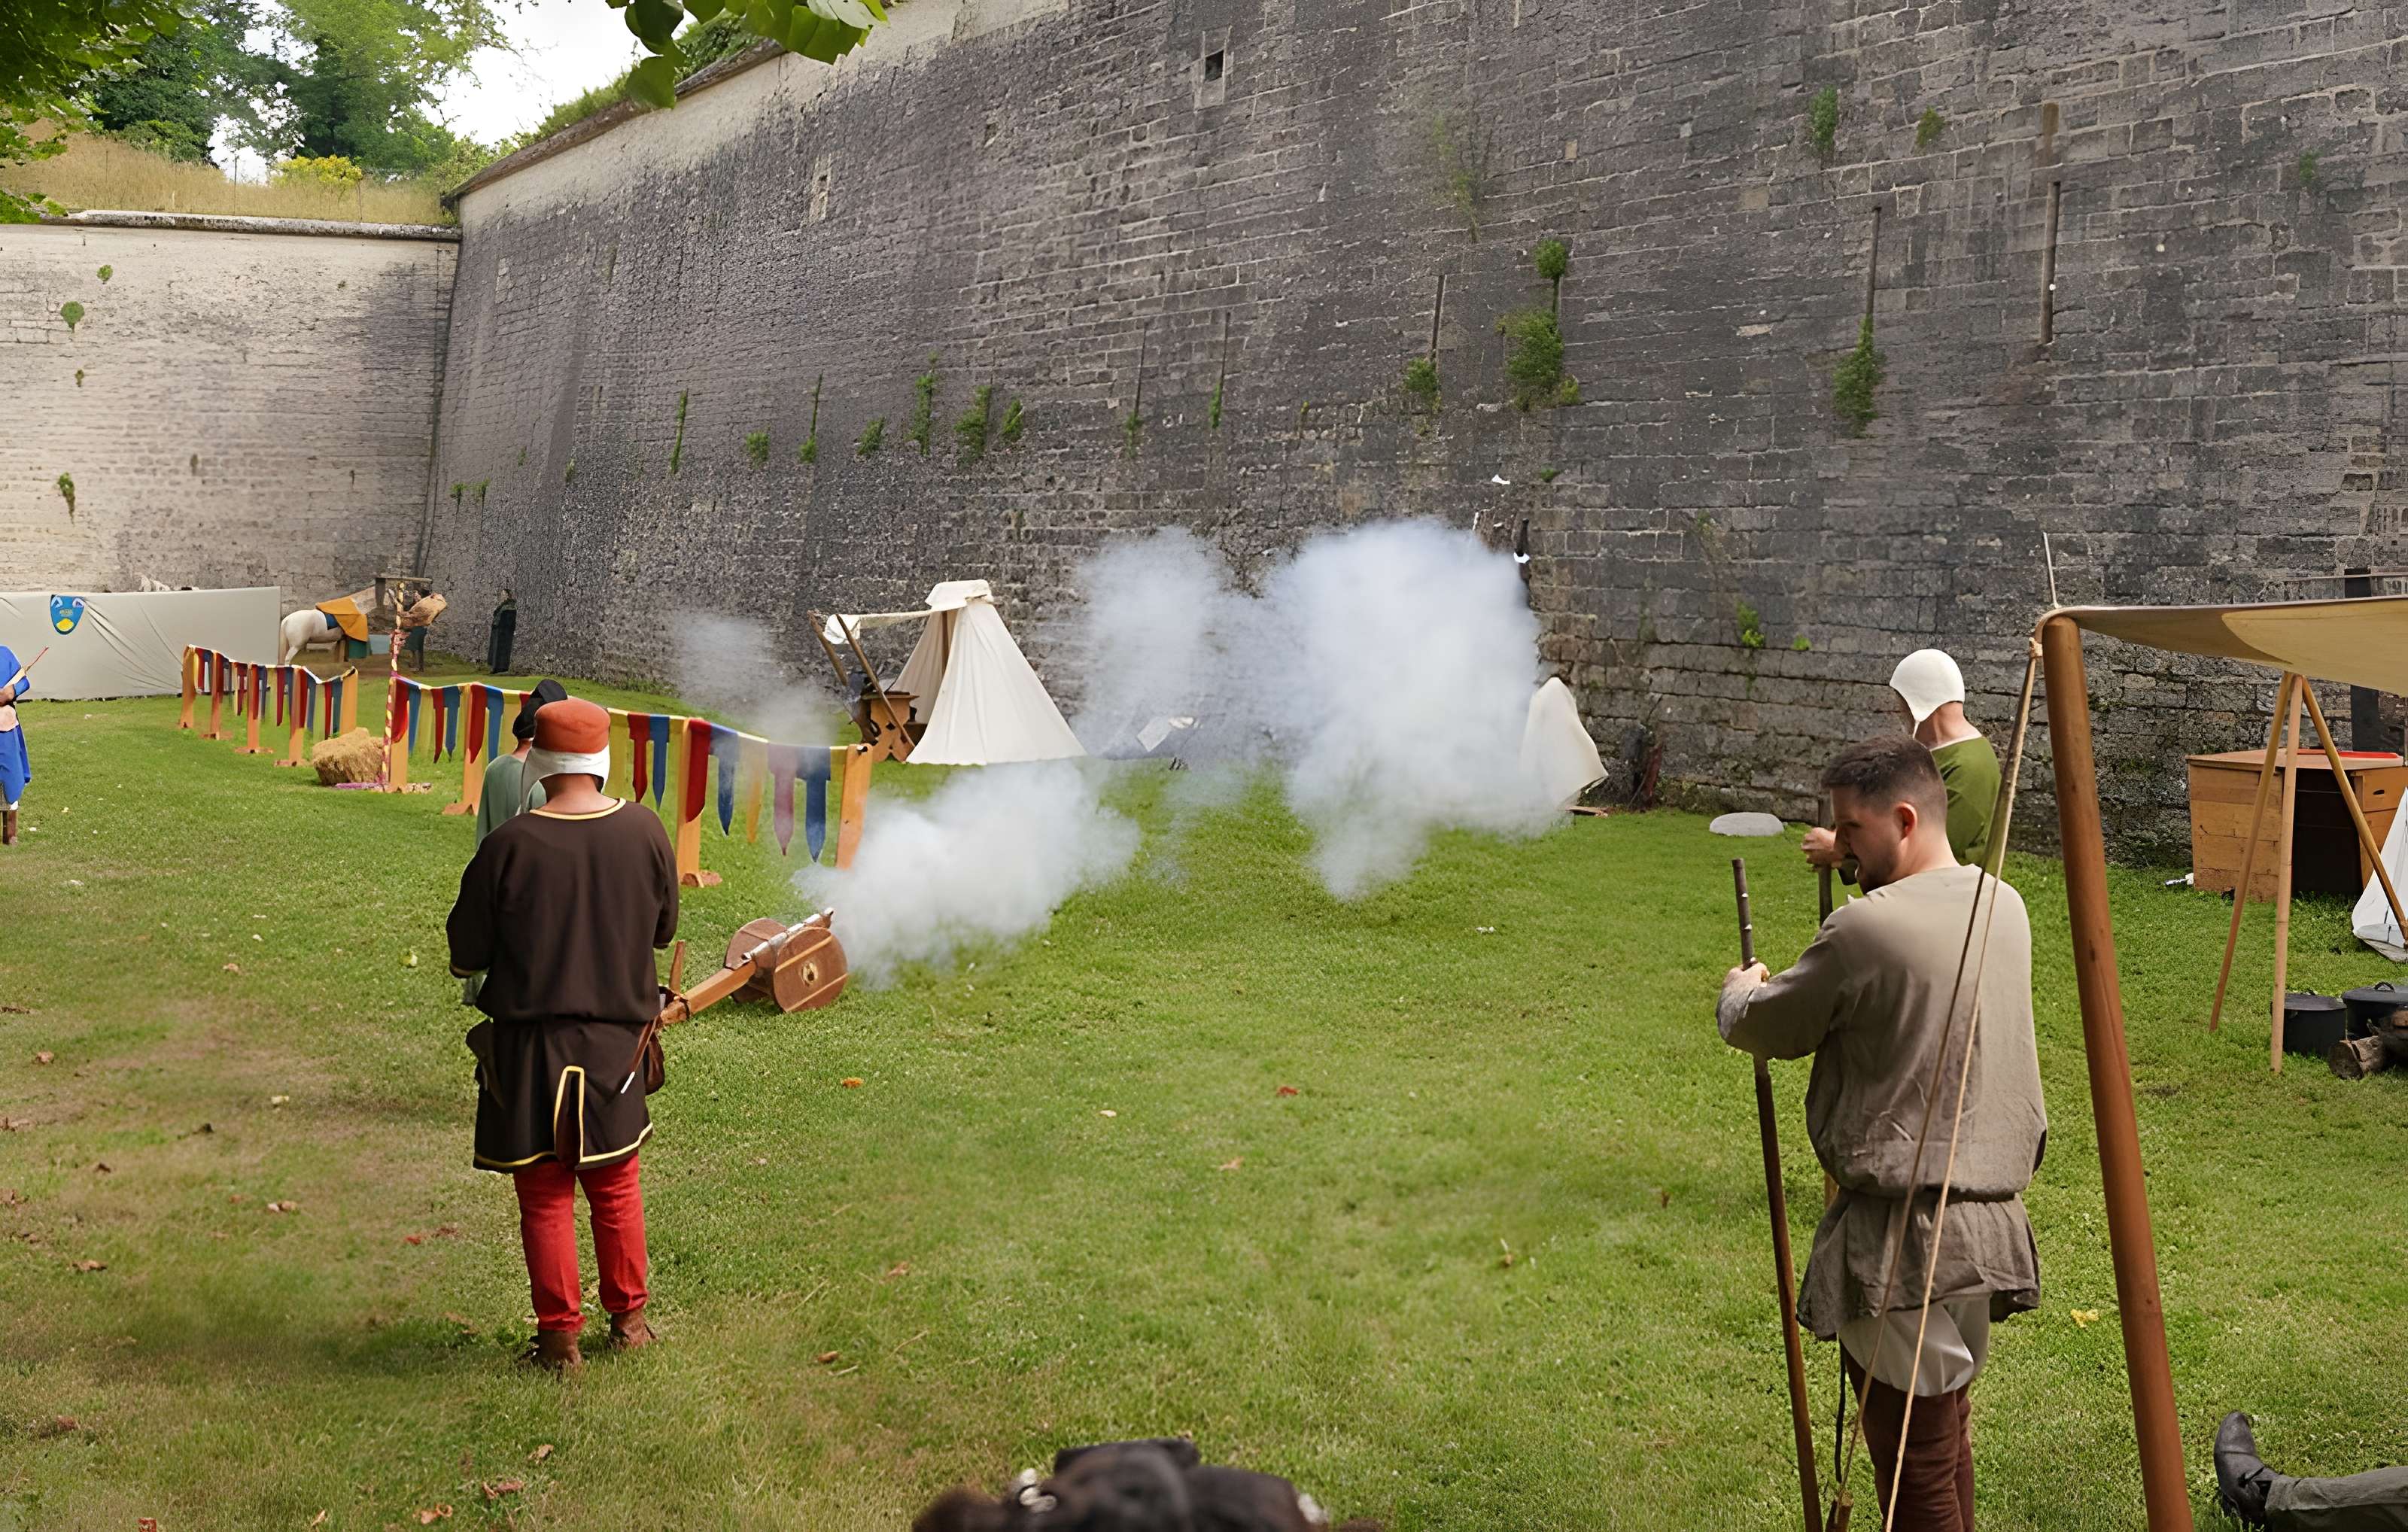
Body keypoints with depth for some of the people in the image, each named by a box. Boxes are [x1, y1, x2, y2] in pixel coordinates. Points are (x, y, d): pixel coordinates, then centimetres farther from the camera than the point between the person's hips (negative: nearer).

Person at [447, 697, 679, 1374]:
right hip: (614, 1038, 2)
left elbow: (467, 954, -8)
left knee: (545, 1194, 10)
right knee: (615, 1186, 19)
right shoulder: (644, 833, -9)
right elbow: (663, 929, 5)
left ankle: (560, 1337, 15)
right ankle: (629, 1318, 30)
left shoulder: (509, 846, -16)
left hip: (528, 1044, -2)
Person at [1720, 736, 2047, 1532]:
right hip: (1990, 1226, 8)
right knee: (1946, 1432, 21)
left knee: (1914, 1460, 2)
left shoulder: (1867, 929, -18)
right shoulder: (2004, 906, 6)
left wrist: (1739, 992, 17)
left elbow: (1763, 1030, -5)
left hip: (1905, 1237, -8)